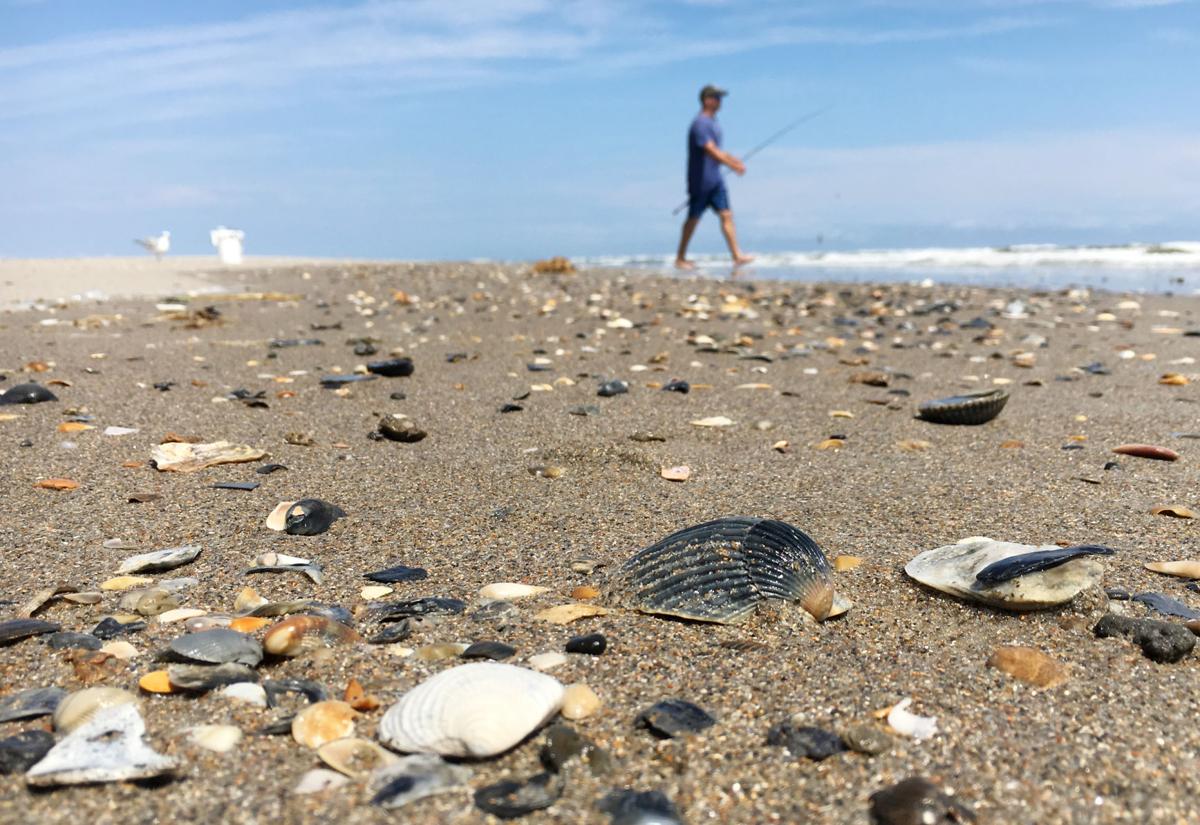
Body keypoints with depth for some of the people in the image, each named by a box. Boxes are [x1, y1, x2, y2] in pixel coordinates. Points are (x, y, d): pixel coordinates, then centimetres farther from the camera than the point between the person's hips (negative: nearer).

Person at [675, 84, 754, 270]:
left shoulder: (713, 122, 15)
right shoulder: (700, 124, -15)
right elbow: (711, 151, -24)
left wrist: (734, 161, 10)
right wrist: (734, 165, -26)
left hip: (715, 179, 8)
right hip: (700, 180, -8)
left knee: (726, 215, 0)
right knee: (693, 219, 1)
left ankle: (737, 256, -3)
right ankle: (680, 259, 13)